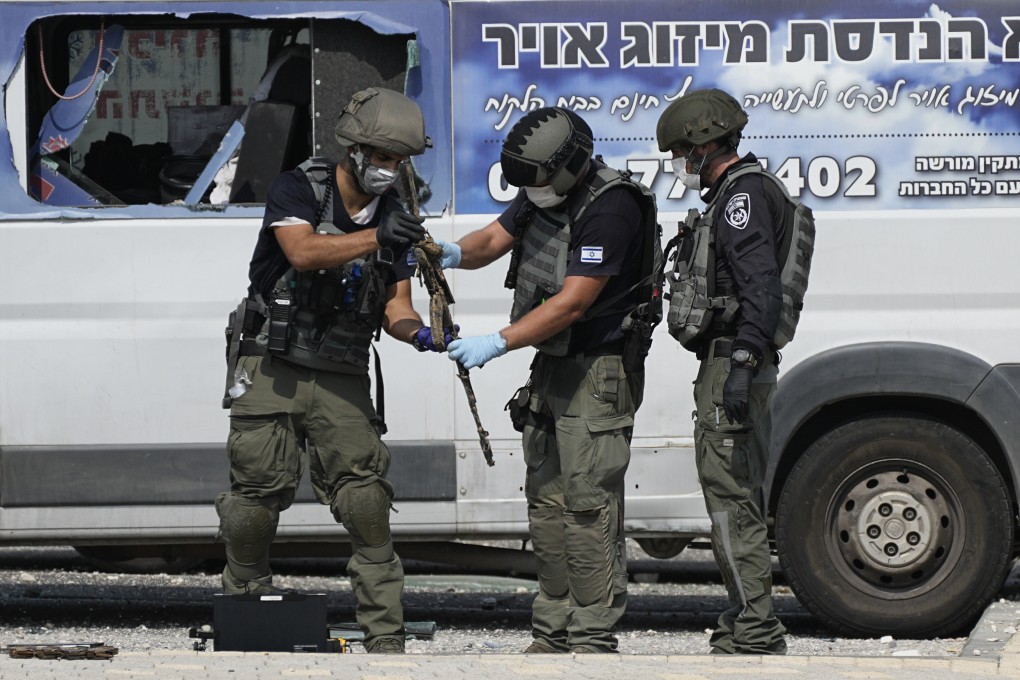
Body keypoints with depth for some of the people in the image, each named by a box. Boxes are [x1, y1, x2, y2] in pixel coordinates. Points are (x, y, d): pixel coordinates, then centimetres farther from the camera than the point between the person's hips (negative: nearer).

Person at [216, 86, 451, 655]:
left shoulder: (395, 218, 7)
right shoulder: (299, 189, -7)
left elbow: (395, 304, 4)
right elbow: (303, 251, -25)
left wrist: (417, 331, -18)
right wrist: (374, 237, -34)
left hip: (341, 380, 3)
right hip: (273, 371, -3)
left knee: (367, 506, -7)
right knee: (256, 502, -4)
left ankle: (386, 638, -6)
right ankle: (245, 607, 21)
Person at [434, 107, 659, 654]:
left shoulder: (610, 209, -22)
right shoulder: (544, 194, 6)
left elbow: (571, 303, -25)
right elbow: (496, 238, 12)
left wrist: (499, 343, -26)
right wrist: (457, 253, -11)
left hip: (600, 373, -10)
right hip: (552, 366, 10)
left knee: (589, 505, -11)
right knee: (546, 501, 11)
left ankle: (593, 639, -8)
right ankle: (553, 633, 16)